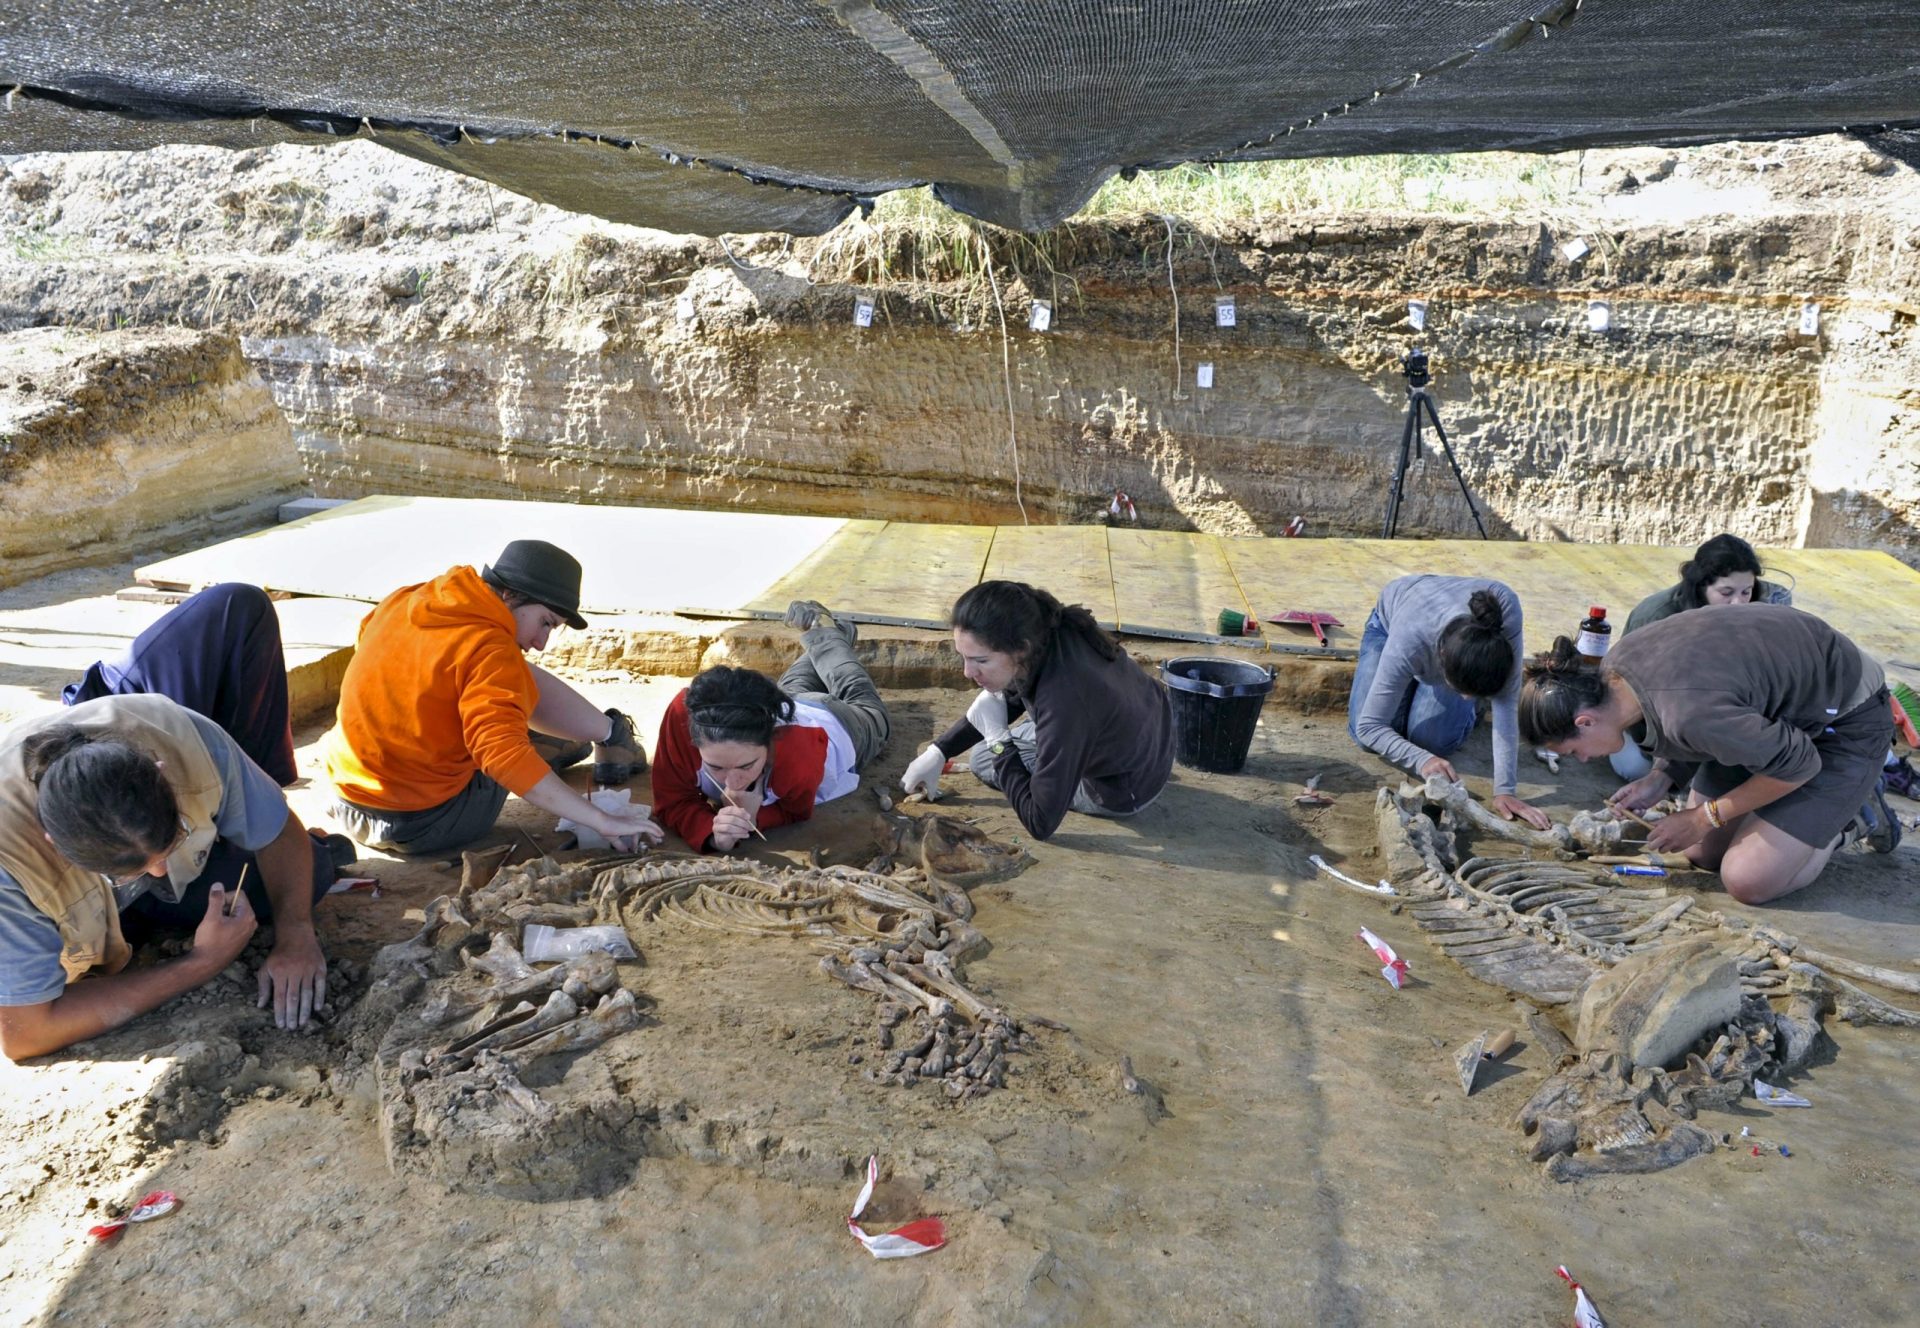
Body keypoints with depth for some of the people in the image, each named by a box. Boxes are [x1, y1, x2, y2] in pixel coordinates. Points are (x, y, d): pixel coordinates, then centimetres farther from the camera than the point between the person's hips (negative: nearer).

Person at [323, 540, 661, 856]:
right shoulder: (490, 651, -22)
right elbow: (506, 756, -33)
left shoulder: (404, 600, 1)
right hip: (427, 826, -7)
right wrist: (601, 820, -31)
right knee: (528, 683, 5)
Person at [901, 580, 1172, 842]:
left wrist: (996, 737, -25)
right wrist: (939, 751, 0)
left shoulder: (1064, 700, -41)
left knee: (982, 760, 3)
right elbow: (1011, 701, 5)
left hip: (1127, 791, -7)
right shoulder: (1045, 632, -19)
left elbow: (1040, 824, -31)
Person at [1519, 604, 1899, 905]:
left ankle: (1847, 817, 11)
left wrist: (1704, 818, -16)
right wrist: (1659, 779, -7)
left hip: (1847, 718, -8)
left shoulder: (1687, 713, -40)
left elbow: (1797, 764, -26)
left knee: (1747, 881, -13)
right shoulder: (1616, 664, -15)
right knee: (1702, 853, 8)